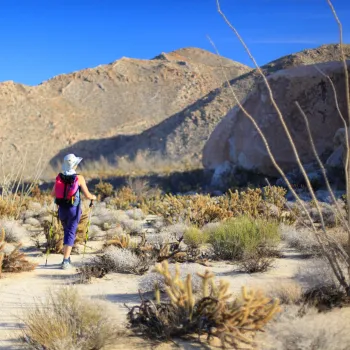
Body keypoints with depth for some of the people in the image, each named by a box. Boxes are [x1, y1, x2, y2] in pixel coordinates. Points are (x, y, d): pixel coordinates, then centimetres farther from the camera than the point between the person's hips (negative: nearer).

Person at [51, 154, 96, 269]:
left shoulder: (59, 177, 1)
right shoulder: (79, 178, -11)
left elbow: (53, 194, 7)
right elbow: (87, 195, -7)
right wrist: (93, 197, 15)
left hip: (62, 209, 4)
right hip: (74, 209, -4)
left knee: (67, 232, 22)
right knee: (70, 234, -1)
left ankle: (67, 258, 27)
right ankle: (65, 261, -8)